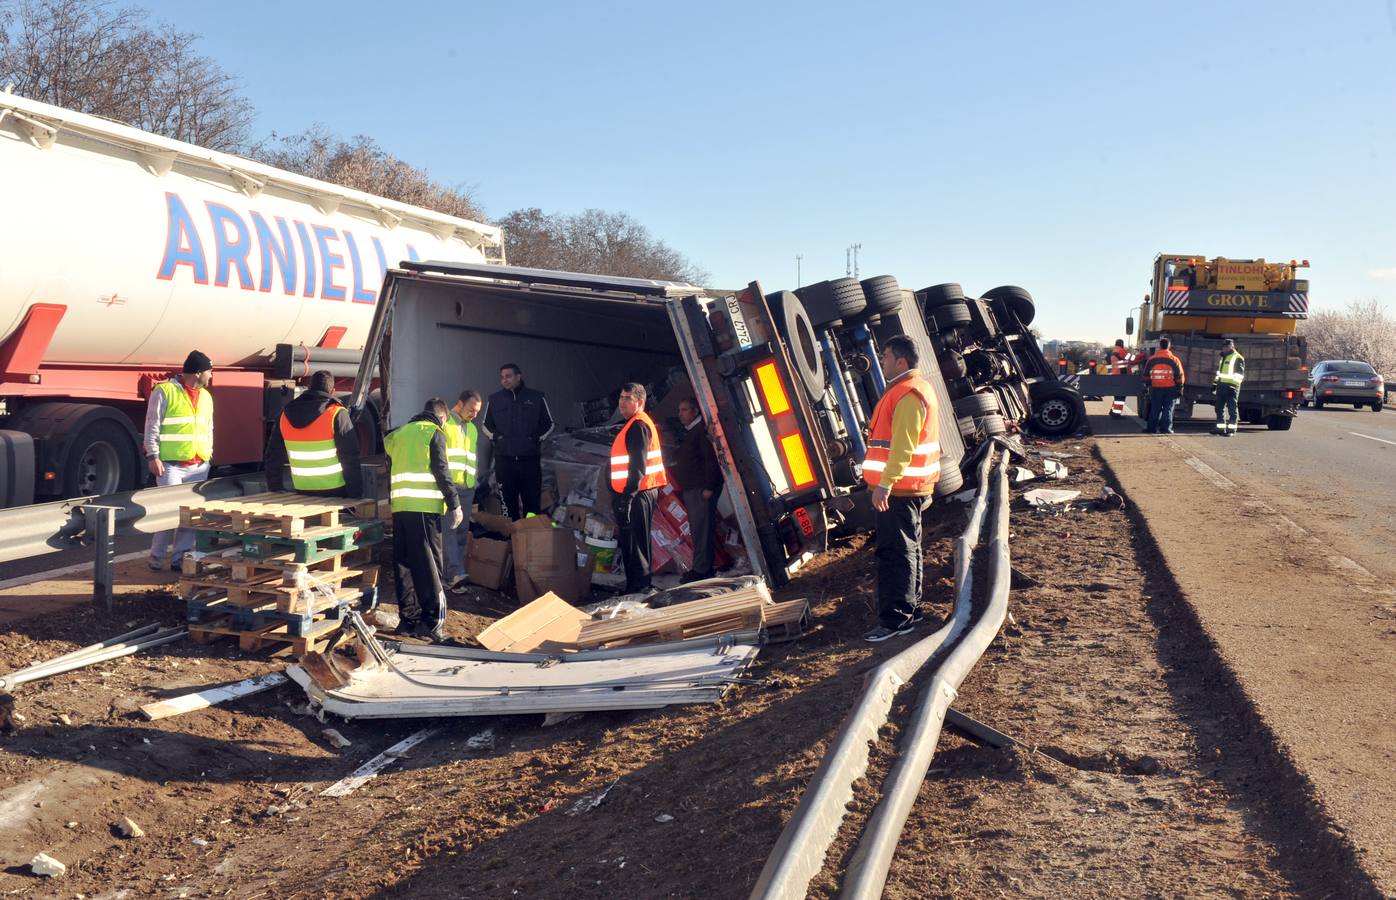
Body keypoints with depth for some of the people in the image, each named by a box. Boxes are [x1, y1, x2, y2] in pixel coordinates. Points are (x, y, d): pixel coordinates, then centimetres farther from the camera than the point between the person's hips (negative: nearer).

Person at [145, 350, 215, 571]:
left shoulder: (206, 396, 16)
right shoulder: (164, 391, -4)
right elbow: (152, 426, -6)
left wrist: (208, 454, 16)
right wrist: (153, 456, -11)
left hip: (199, 467, 6)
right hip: (171, 464, -6)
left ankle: (180, 557, 12)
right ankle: (156, 557, 4)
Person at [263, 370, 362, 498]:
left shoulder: (286, 415, 6)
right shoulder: (337, 414, -10)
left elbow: (273, 458, 11)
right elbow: (350, 460, -13)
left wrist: (275, 490, 19)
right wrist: (356, 495, -9)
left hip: (302, 493, 5)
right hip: (335, 493, -5)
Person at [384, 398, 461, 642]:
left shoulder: (398, 434, 20)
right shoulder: (434, 433, 0)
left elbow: (391, 471, 21)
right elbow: (441, 472, -7)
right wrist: (454, 505, -5)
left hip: (399, 506, 6)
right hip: (425, 507, -6)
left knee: (403, 564, 9)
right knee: (429, 564, -4)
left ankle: (408, 618, 12)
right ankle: (433, 620, -7)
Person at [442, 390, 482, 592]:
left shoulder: (472, 429, 22)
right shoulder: (443, 423, -2)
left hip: (467, 487, 7)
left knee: (462, 531, 6)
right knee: (448, 529, -13)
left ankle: (452, 573, 11)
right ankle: (456, 573, -22)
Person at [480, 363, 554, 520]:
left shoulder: (536, 398, 5)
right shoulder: (494, 399, 10)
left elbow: (548, 424, 14)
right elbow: (485, 424, 22)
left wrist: (537, 437, -1)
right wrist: (495, 437, 4)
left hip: (530, 459, -1)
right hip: (504, 459, 2)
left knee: (532, 501, -2)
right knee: (508, 502, 4)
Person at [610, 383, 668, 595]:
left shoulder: (638, 426, -13)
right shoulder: (634, 424, 19)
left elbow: (638, 466, -22)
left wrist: (627, 497, -25)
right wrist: (622, 496, 24)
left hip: (637, 494, -11)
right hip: (637, 493, 11)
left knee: (634, 543, -9)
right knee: (630, 543, 15)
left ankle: (638, 588, -8)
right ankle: (637, 587, 21)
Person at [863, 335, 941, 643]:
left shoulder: (907, 395, -18)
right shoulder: (920, 388, 17)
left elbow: (902, 446, -25)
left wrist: (885, 484, -28)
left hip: (899, 489, -11)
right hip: (913, 487, 11)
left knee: (895, 552, -9)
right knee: (909, 548, 17)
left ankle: (895, 620, -6)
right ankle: (910, 609, 26)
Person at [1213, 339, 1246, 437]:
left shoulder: (1237, 358, -5)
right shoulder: (1222, 358, 23)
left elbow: (1240, 373, -12)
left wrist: (1234, 378, -24)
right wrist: (1216, 379, 24)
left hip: (1231, 386, -9)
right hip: (1221, 385, 9)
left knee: (1232, 409, -5)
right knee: (1219, 408, 11)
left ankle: (1231, 429, -4)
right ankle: (1220, 428, 18)